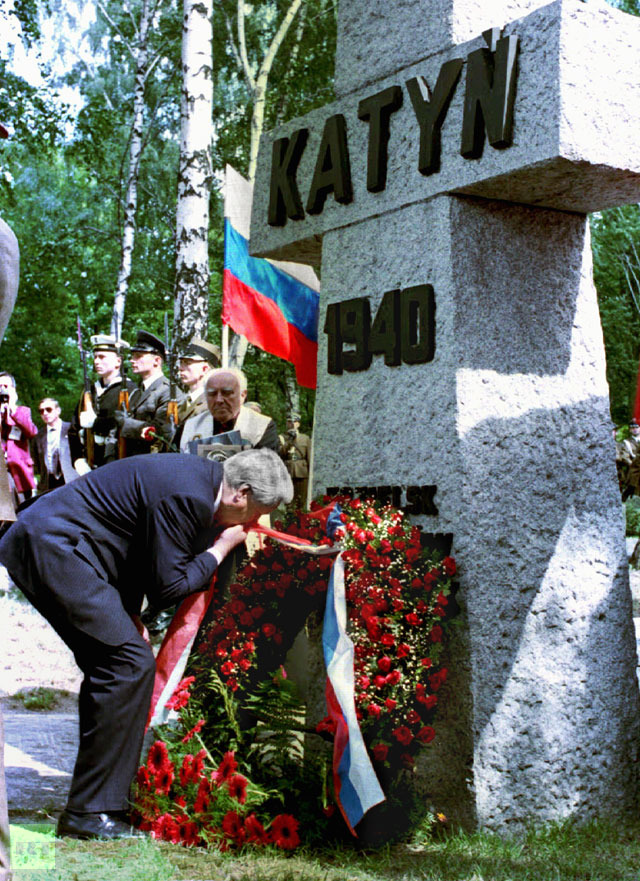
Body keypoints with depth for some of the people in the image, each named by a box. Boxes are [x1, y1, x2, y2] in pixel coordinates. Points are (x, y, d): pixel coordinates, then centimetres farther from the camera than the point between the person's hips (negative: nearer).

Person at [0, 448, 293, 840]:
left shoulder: (199, 475, 11)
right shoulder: (188, 496, -20)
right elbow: (167, 587, -16)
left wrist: (131, 617, 16)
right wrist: (221, 547, -5)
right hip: (53, 547, -11)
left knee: (110, 668, 14)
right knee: (130, 664, -13)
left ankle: (107, 797, 20)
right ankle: (90, 811, -8)